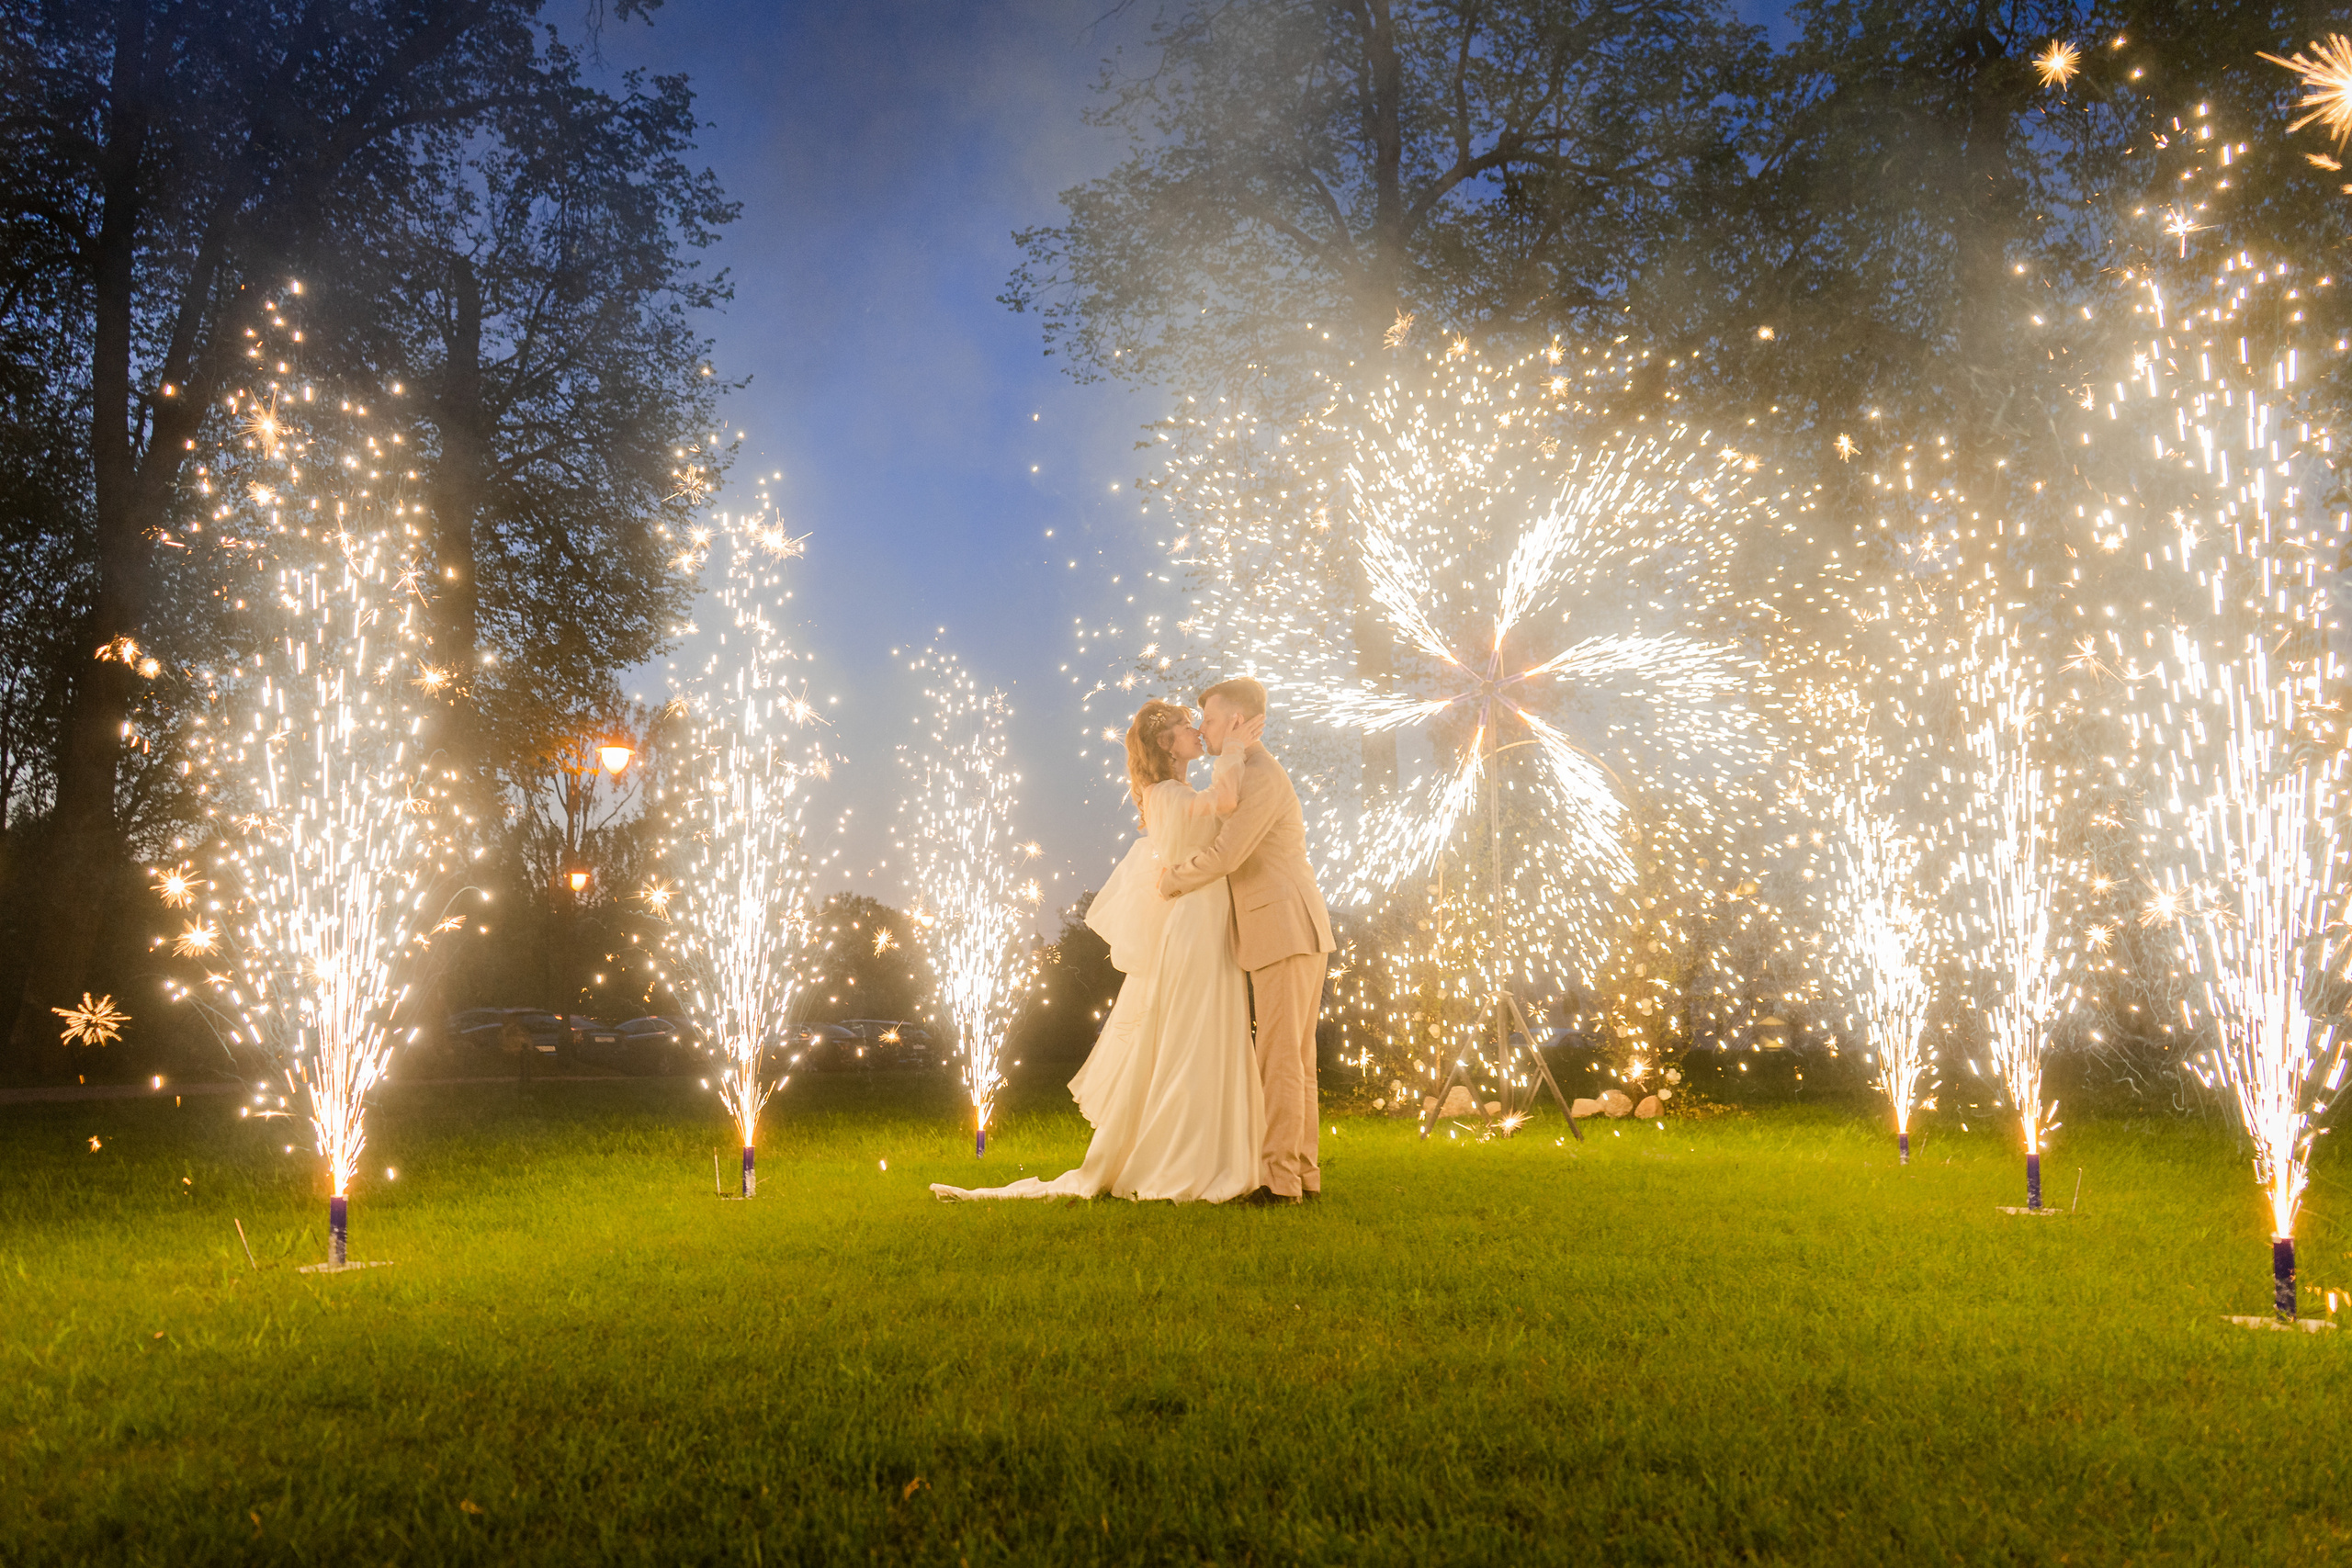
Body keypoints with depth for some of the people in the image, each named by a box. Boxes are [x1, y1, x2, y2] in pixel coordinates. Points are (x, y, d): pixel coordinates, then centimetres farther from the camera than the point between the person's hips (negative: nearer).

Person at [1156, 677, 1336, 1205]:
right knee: (1295, 1057, 11)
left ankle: (1280, 1177, -5)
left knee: (1279, 1057, -8)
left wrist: (1170, 880, -6)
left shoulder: (1262, 776, -13)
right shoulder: (1254, 775, 21)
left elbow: (1224, 857, -21)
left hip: (1287, 933, -10)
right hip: (1292, 935, 10)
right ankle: (1304, 1171, 14)